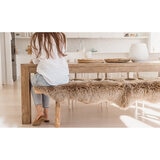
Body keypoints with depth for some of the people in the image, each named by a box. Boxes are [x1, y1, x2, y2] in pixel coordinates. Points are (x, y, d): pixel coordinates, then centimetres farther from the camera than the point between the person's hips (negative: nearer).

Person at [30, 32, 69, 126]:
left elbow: (35, 61, 9)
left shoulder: (36, 38, -1)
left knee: (33, 83, 31)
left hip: (48, 78, -4)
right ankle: (46, 114, 32)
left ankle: (39, 111, 14)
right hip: (64, 79, 4)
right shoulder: (61, 36, 8)